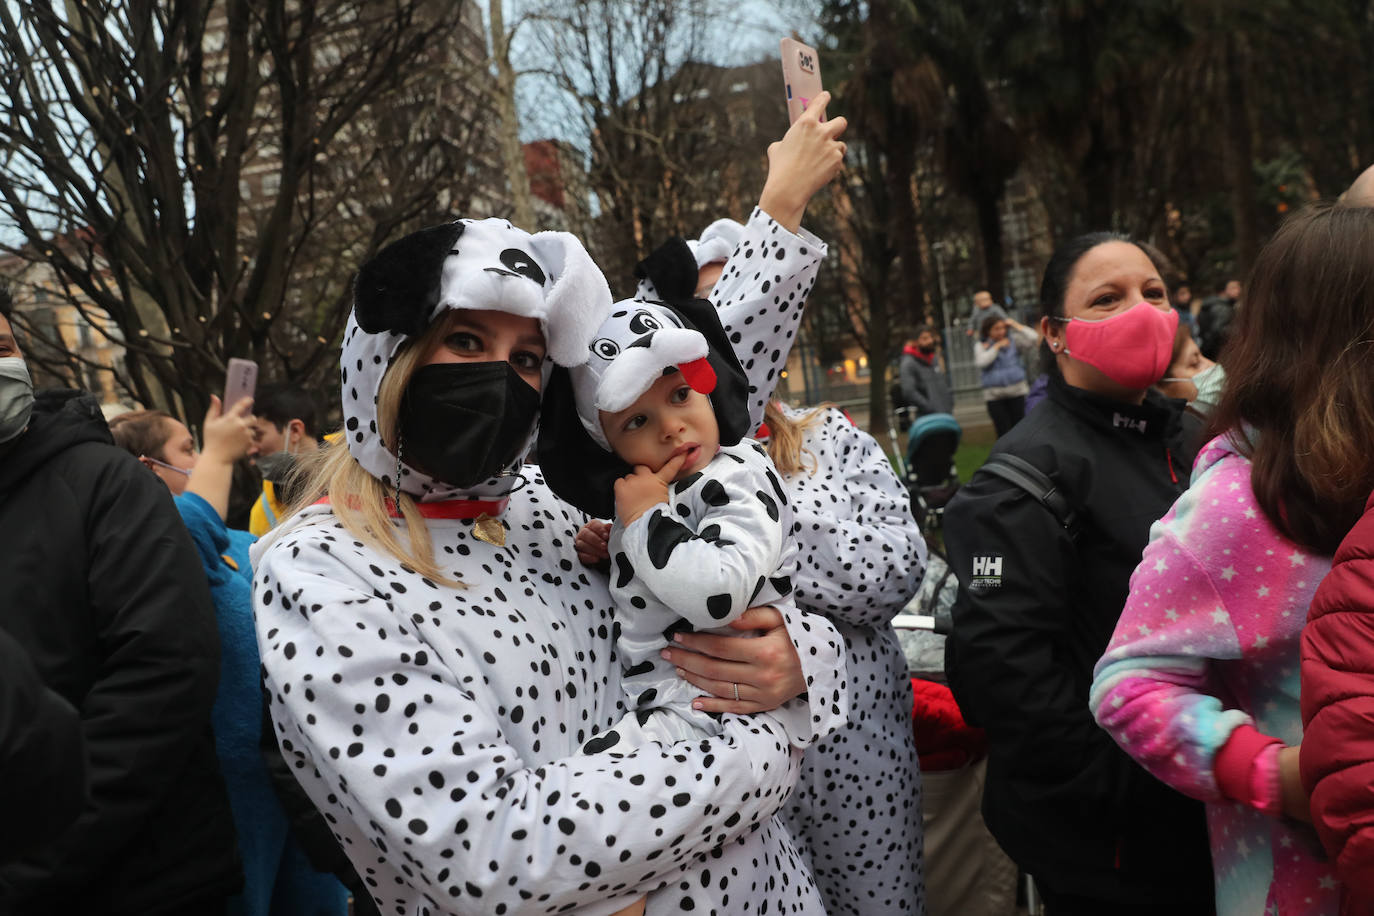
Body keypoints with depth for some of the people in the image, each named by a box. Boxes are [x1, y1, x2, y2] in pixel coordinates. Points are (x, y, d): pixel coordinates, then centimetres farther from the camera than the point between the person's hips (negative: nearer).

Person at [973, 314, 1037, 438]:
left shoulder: (1013, 339, 8)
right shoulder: (981, 346, 6)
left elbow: (1033, 338, -4)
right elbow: (981, 362, -13)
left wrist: (1016, 325, -2)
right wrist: (996, 346, -7)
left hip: (1017, 391, 1)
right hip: (994, 395, -1)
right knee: (1003, 431, -7)